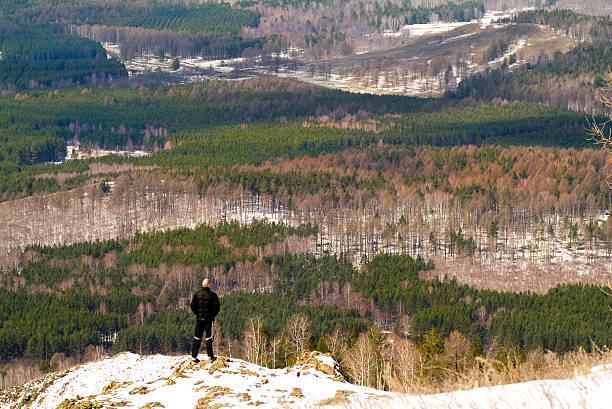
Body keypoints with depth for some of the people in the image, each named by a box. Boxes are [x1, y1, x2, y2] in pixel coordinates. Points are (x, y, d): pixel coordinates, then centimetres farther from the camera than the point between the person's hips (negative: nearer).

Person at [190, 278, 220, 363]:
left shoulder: (197, 294, 1)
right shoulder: (212, 295, -8)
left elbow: (192, 305, -2)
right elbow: (217, 306, -11)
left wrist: (197, 313, 9)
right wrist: (213, 315, 4)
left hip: (199, 318, 3)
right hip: (209, 319, -3)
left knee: (197, 338, 9)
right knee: (209, 337, 2)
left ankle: (194, 356, 7)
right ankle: (210, 356, -3)